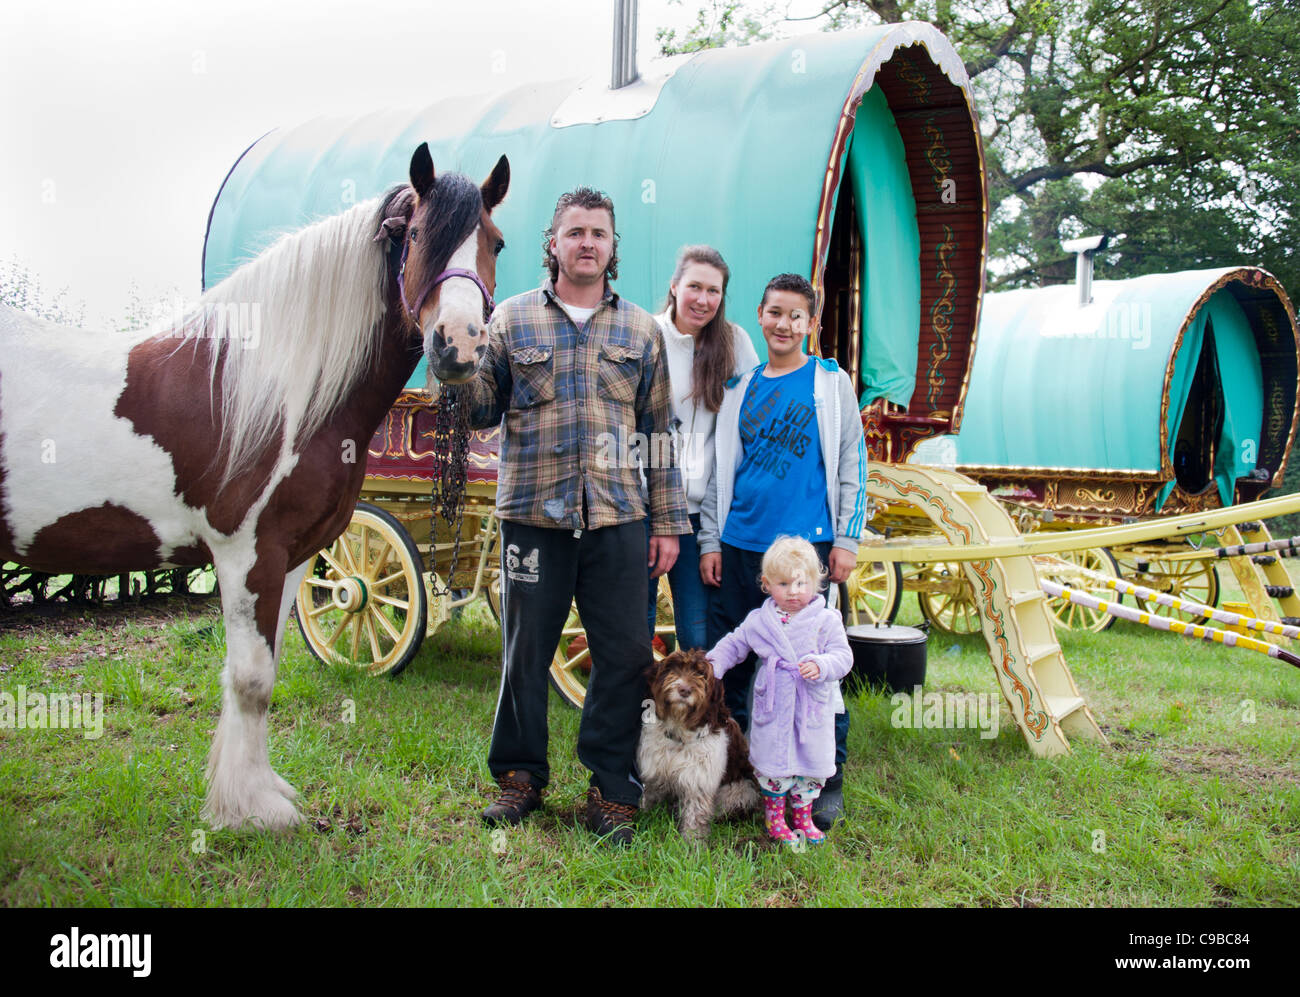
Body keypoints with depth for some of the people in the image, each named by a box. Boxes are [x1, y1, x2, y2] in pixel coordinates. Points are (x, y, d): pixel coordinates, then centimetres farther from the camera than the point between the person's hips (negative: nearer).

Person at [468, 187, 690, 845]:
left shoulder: (640, 330, 12)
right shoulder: (512, 320, 8)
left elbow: (660, 430, 11)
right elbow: (481, 413, 7)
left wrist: (668, 522, 7)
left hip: (618, 519, 1)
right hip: (533, 514, -1)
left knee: (624, 655, 2)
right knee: (525, 651, 8)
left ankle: (611, 790, 15)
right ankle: (521, 777, 25)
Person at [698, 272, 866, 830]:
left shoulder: (830, 383, 6)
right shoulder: (741, 390, 13)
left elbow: (852, 464, 3)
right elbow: (719, 470, 14)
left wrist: (846, 539, -3)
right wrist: (710, 541, 9)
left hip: (806, 543, -3)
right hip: (740, 544, 4)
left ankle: (829, 780, 13)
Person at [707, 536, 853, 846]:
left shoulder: (826, 620, -4)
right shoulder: (759, 621, 1)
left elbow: (843, 655, -7)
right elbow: (734, 645, 14)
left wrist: (820, 666, -26)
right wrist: (713, 664, 1)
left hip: (814, 709, 0)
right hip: (773, 709, 0)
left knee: (811, 763, 11)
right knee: (773, 762, 5)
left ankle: (803, 816, 30)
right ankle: (774, 817, 24)